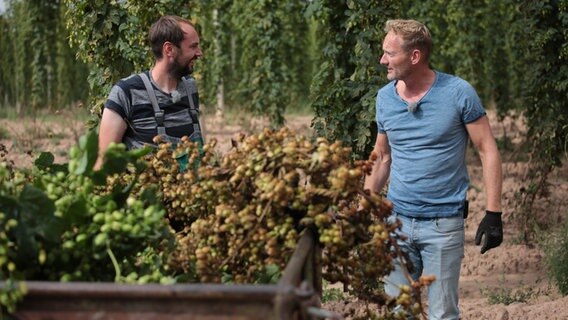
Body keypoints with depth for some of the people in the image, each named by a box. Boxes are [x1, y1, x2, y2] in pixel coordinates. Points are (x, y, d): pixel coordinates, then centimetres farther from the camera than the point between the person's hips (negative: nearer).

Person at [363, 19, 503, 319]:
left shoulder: (458, 93, -10)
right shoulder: (385, 97, 3)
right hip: (397, 221, 4)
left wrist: (493, 213, -12)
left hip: (443, 224, -4)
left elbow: (488, 151, -6)